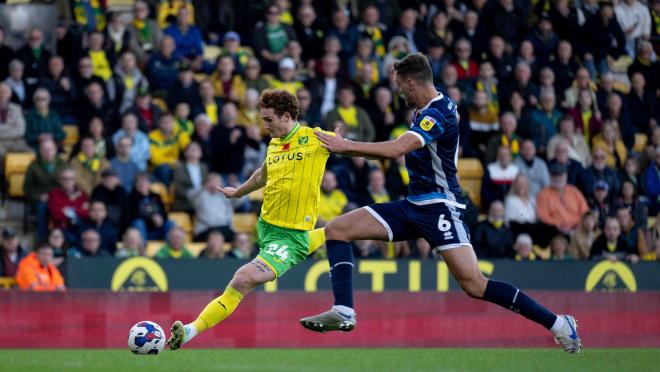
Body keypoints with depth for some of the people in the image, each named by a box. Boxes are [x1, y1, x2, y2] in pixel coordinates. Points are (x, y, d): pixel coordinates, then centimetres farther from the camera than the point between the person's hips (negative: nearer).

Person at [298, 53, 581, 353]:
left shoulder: (438, 113, -19)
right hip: (413, 205, 10)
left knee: (474, 285, -18)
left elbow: (395, 149, -30)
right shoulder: (426, 111, 11)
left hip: (439, 207, -10)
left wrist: (345, 146, -22)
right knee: (336, 229, -1)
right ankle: (343, 311, -10)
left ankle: (558, 324, -9)